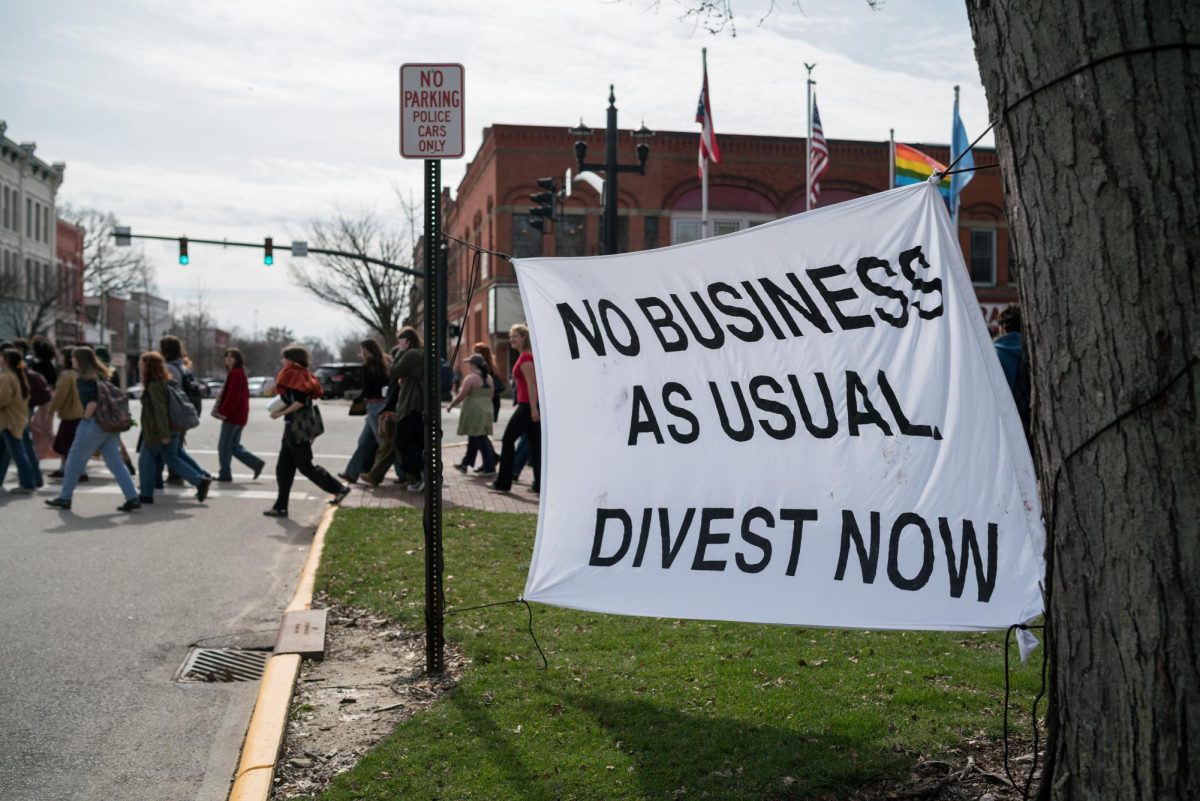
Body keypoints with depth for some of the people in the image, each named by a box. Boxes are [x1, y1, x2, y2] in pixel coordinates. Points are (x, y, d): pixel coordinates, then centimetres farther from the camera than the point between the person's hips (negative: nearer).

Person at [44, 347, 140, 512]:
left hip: (93, 423, -7)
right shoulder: (101, 375, 14)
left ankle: (64, 498, 17)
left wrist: (85, 419, -10)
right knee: (115, 462, 5)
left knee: (75, 460, 8)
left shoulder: (84, 379, -9)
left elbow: (92, 401, -21)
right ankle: (133, 499, -5)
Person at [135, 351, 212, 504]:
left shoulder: (154, 385, -17)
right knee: (172, 459, 14)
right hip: (171, 429, 9)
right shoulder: (164, 381, 12)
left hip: (156, 432, -9)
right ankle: (201, 481, 6)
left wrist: (164, 434, -24)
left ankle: (146, 494, 14)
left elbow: (160, 410, -23)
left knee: (146, 461, 6)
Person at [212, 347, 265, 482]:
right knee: (234, 446, 14)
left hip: (232, 417, -10)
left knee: (224, 445, -1)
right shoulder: (240, 373, 17)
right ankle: (256, 463, 9)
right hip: (239, 417, 10)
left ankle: (225, 474, 5)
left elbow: (232, 396, -22)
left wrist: (223, 412, -19)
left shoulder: (235, 374, -15)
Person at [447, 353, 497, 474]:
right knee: (474, 439, 16)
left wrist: (450, 405, 2)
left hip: (474, 413, -8)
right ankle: (465, 464, 27)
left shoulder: (470, 378, -12)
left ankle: (489, 467, -9)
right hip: (487, 411, 8)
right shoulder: (489, 378, 11)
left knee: (479, 439, -6)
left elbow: (461, 396, -12)